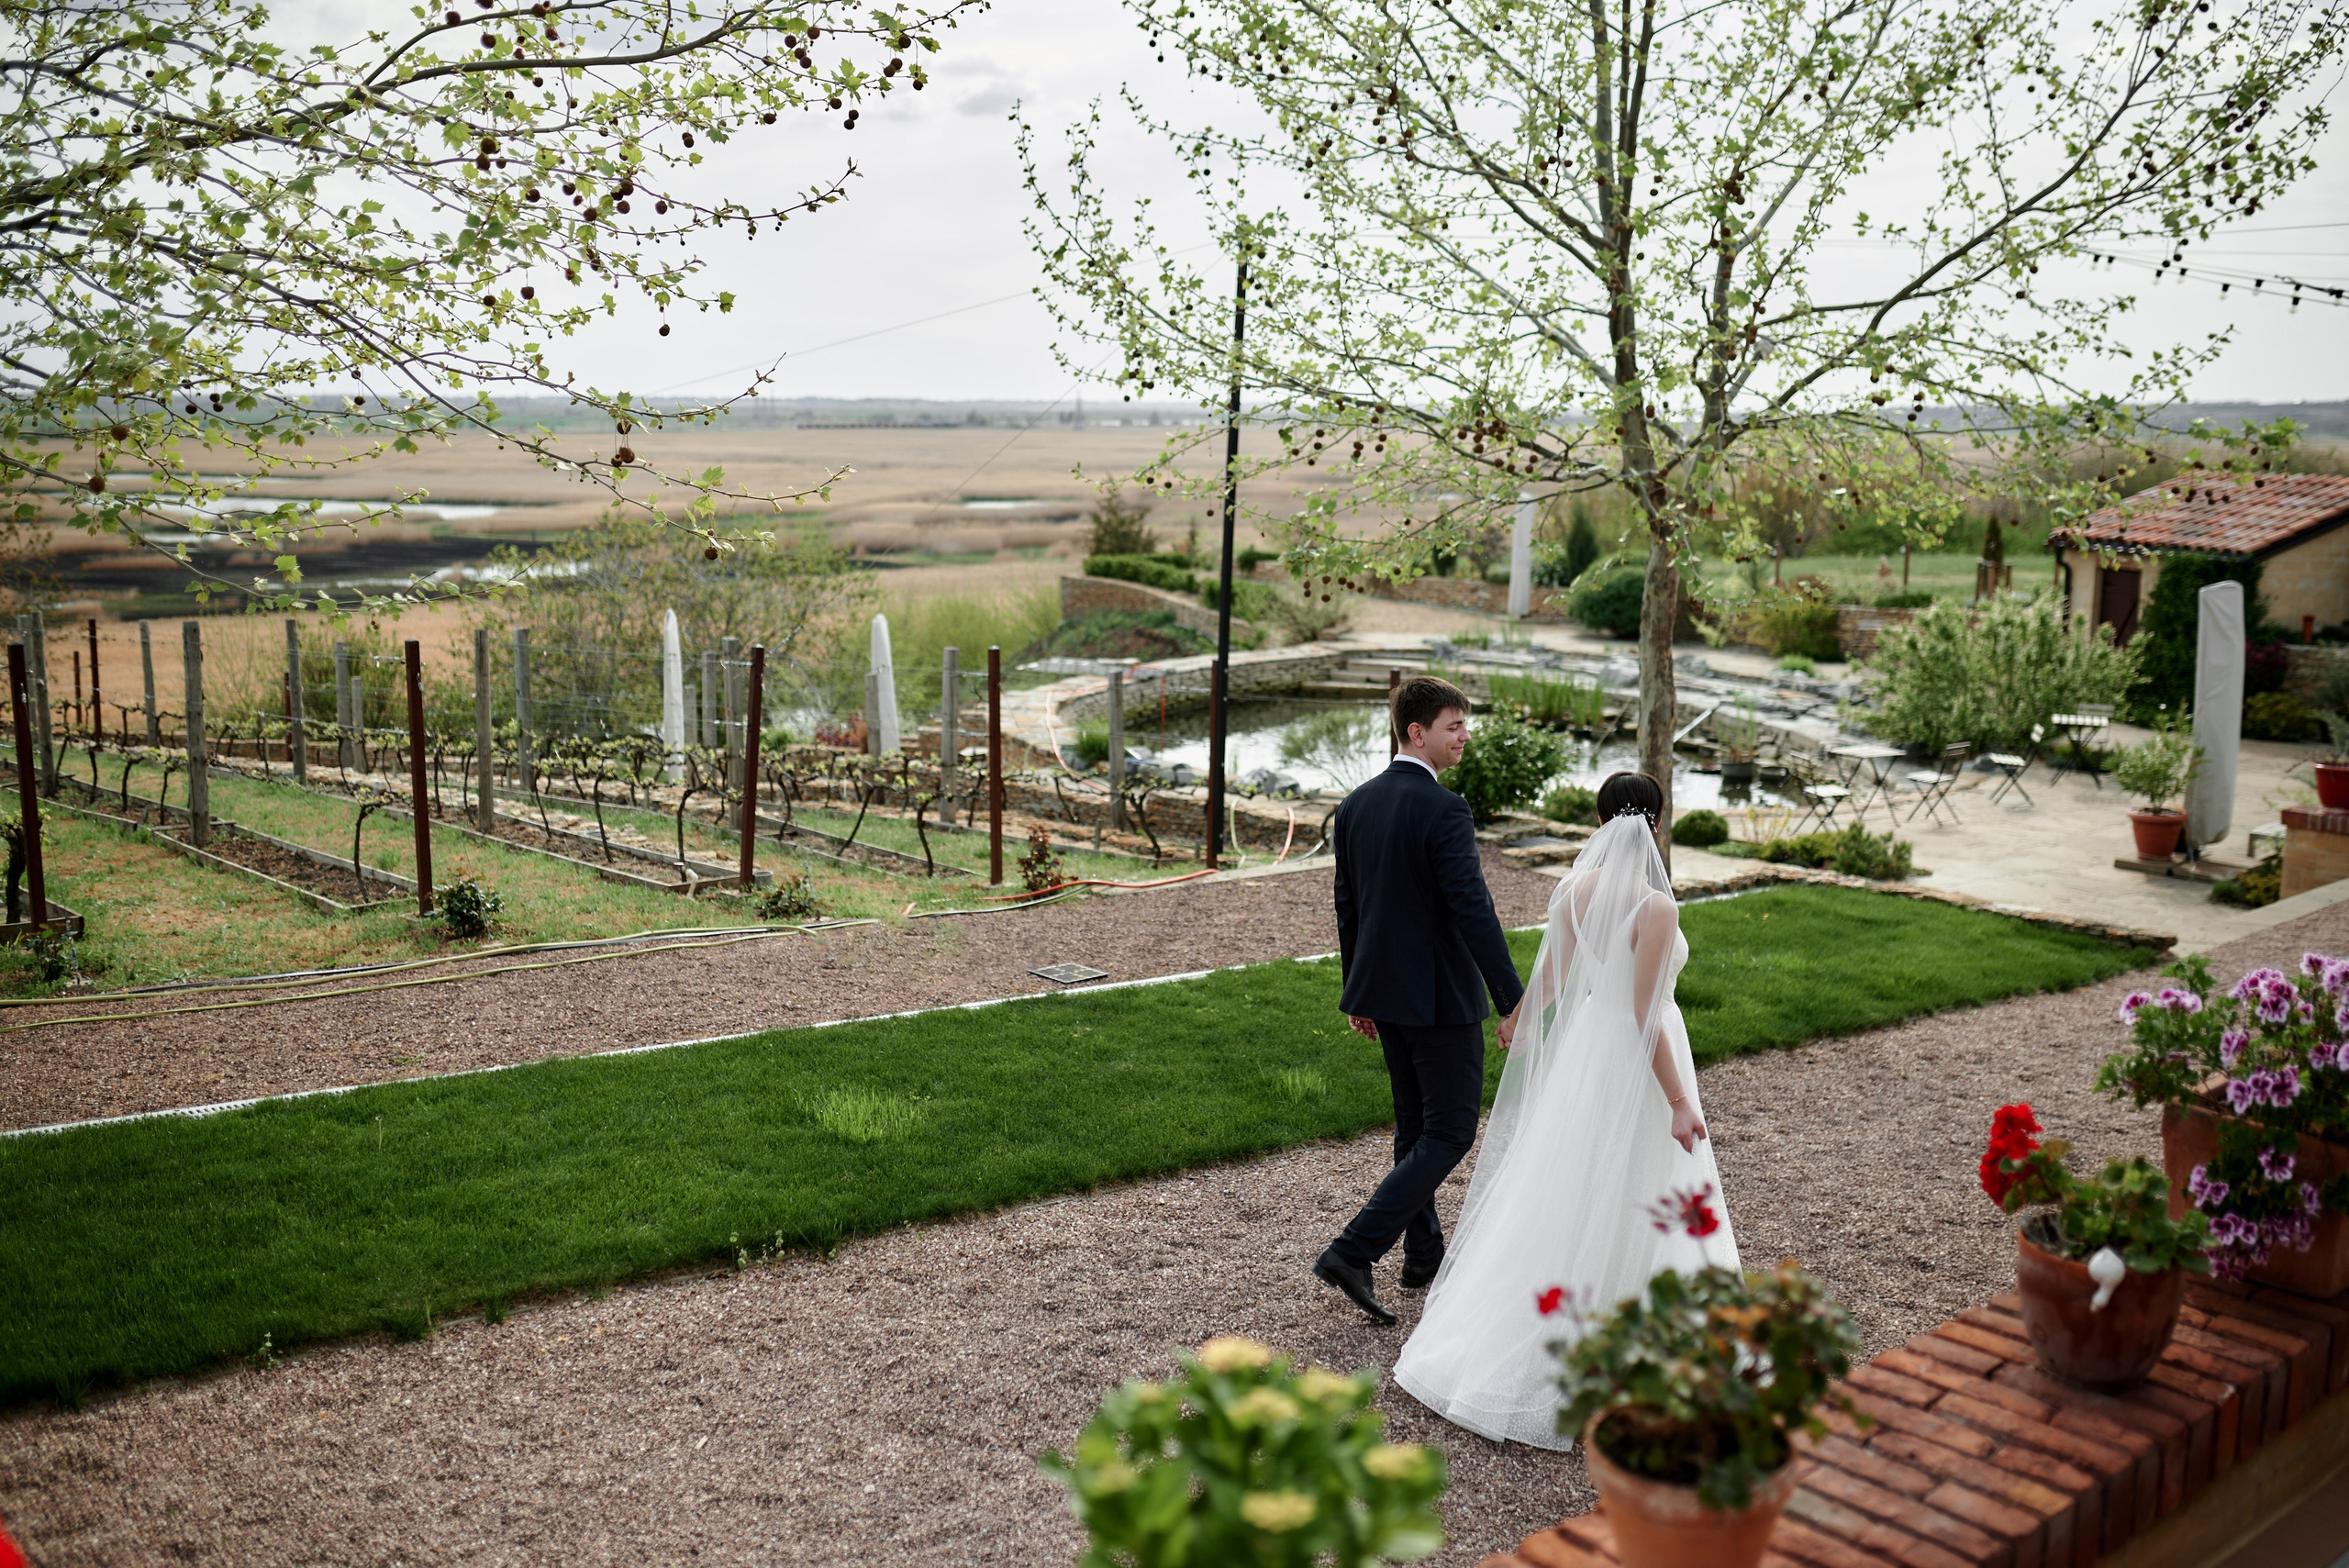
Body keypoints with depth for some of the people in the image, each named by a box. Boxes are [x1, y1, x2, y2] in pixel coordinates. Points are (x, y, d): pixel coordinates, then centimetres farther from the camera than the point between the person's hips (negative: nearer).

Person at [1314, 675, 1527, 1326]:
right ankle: (1352, 1252, -6)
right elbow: (1473, 911, -23)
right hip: (1441, 997, -8)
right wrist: (1514, 1002, -18)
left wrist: (1359, 992, 20)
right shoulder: (1443, 811, -19)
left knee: (1415, 1125, 20)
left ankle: (1423, 1253, 31)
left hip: (1383, 991, 8)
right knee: (1450, 1133, 1)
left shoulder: (1356, 805, 5)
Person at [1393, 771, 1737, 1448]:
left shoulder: (1576, 890, -4)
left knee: (1563, 1189, 19)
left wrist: (1523, 1025, 29)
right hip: (1634, 1063, -6)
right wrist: (1679, 1101, -15)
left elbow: (1549, 978, 8)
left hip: (1581, 1047, 6)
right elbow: (1645, 1014, -21)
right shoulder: (1656, 907, -21)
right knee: (1625, 1212, 6)